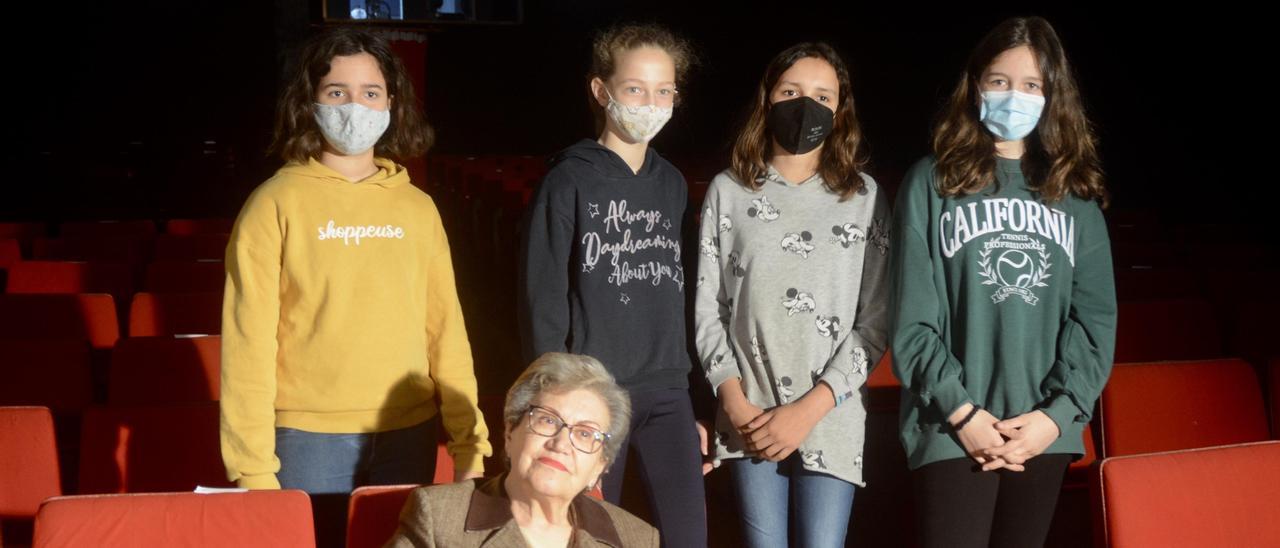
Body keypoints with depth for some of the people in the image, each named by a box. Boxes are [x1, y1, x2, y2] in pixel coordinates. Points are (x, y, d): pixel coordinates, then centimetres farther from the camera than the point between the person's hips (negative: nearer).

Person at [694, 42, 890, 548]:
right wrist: (734, 400, -6)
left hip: (831, 416, -1)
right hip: (751, 416, 1)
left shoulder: (865, 196, 5)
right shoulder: (728, 191, 7)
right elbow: (708, 308, 7)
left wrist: (810, 408, -9)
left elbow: (875, 321, 0)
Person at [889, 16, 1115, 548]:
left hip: (1044, 430, 3)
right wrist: (961, 412, -12)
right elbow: (912, 320, -3)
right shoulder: (932, 183, 2)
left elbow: (1095, 318, 5)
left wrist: (1056, 413, -7)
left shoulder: (1074, 192, 10)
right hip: (953, 429, -3)